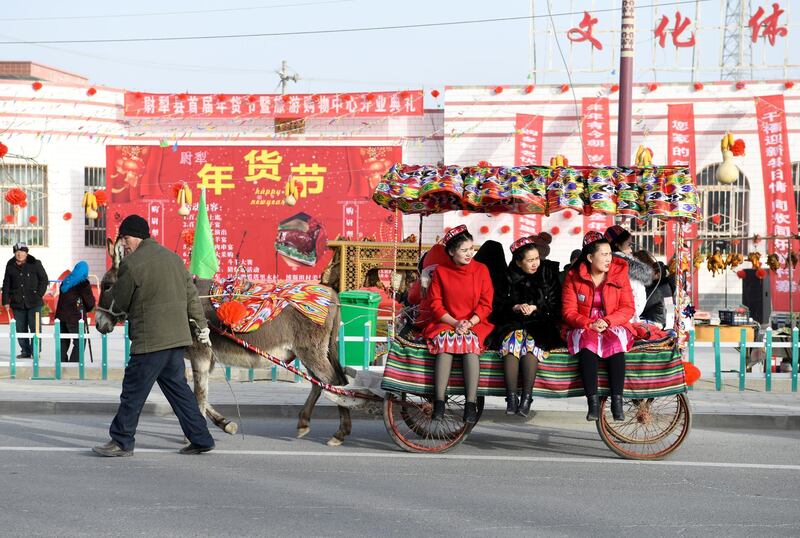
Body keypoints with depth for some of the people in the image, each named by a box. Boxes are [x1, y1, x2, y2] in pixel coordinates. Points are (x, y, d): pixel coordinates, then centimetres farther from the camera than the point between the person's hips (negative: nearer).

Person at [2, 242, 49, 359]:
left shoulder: (35, 264, -2)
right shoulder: (10, 266, 6)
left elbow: (44, 279, 4)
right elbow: (6, 284, 11)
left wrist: (38, 295, -3)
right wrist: (6, 301, 7)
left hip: (34, 302, -3)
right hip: (17, 303, 3)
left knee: (34, 327, -6)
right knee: (20, 329, 6)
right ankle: (25, 351, 16)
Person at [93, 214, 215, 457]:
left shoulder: (132, 263, -10)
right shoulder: (173, 257, 14)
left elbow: (119, 302, -2)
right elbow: (192, 295, 17)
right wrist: (202, 326, 23)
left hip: (151, 339, -8)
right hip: (177, 336, 8)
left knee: (133, 390, 1)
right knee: (177, 387, 14)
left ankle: (121, 441, 7)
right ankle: (200, 439, 13)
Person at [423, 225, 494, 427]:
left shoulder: (481, 270, 5)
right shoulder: (441, 271, 5)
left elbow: (485, 304, 1)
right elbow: (435, 304, 1)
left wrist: (469, 323, -15)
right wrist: (455, 323, -13)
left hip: (475, 324, 0)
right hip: (446, 323, 0)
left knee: (470, 341, -34)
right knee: (445, 340, -33)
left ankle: (471, 405, -37)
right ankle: (439, 406, -37)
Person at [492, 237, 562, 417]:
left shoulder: (548, 274, 9)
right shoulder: (508, 277, 9)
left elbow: (555, 306, 6)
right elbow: (499, 306, 7)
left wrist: (535, 308, -10)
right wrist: (516, 307, -12)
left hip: (540, 326, 0)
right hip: (512, 324, 1)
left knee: (531, 343, -34)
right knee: (512, 340, -34)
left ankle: (526, 398, -39)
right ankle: (511, 398, -40)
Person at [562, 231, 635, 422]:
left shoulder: (619, 274, 2)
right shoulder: (574, 277, 0)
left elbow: (628, 308, -1)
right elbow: (569, 312, -3)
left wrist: (607, 321, -19)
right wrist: (589, 324, -21)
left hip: (613, 326, 1)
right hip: (582, 328, -1)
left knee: (616, 342, -34)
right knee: (587, 343, -35)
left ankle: (617, 401, -33)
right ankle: (593, 401, -36)